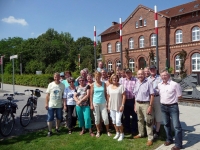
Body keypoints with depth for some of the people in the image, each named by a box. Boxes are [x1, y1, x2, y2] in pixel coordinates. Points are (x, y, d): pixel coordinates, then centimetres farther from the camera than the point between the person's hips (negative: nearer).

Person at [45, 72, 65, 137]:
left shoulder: (62, 85, -2)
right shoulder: (50, 84, -3)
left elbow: (64, 95, 1)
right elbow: (47, 95, -1)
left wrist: (64, 104, -4)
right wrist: (46, 103, -5)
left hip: (59, 105, 1)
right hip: (51, 105, -1)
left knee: (59, 118, 13)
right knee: (50, 119, 3)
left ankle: (57, 128, 33)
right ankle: (50, 131, 18)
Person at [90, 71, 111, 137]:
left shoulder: (104, 84, 2)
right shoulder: (93, 85, -2)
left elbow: (105, 93, 5)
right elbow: (91, 95, -1)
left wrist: (107, 102, 1)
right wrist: (91, 104, -5)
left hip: (103, 103, 1)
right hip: (95, 103, 0)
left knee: (105, 118, 0)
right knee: (97, 118, 8)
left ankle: (108, 131, 19)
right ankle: (98, 131, 24)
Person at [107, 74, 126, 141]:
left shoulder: (121, 86, -9)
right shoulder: (109, 87, 4)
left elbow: (124, 96, -9)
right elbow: (108, 96, 9)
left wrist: (122, 105, -14)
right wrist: (108, 105, 7)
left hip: (119, 107, -5)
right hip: (112, 107, 5)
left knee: (118, 121, -7)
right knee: (114, 121, 13)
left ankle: (122, 134, 16)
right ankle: (117, 133, 32)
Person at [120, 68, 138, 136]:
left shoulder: (135, 80, -7)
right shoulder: (122, 80, 8)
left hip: (133, 100, -4)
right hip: (125, 101, 5)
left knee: (134, 116, 7)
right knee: (126, 116, 15)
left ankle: (134, 130, 21)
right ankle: (127, 130, 31)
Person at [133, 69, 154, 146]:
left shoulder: (148, 83, -12)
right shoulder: (136, 83, 7)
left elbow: (152, 95, -13)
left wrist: (150, 106, -17)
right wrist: (135, 105, 10)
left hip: (145, 104, -6)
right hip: (138, 103, 6)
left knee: (148, 121, 1)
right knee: (140, 120, 19)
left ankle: (150, 138, 13)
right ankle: (141, 133, 37)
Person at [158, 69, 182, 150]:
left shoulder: (175, 84, -12)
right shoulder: (159, 85, 4)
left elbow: (179, 95, -5)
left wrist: (171, 98, -3)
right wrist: (163, 99, 8)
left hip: (173, 107, -5)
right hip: (163, 107, 6)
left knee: (176, 126, -1)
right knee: (166, 124, 17)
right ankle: (169, 139, 35)